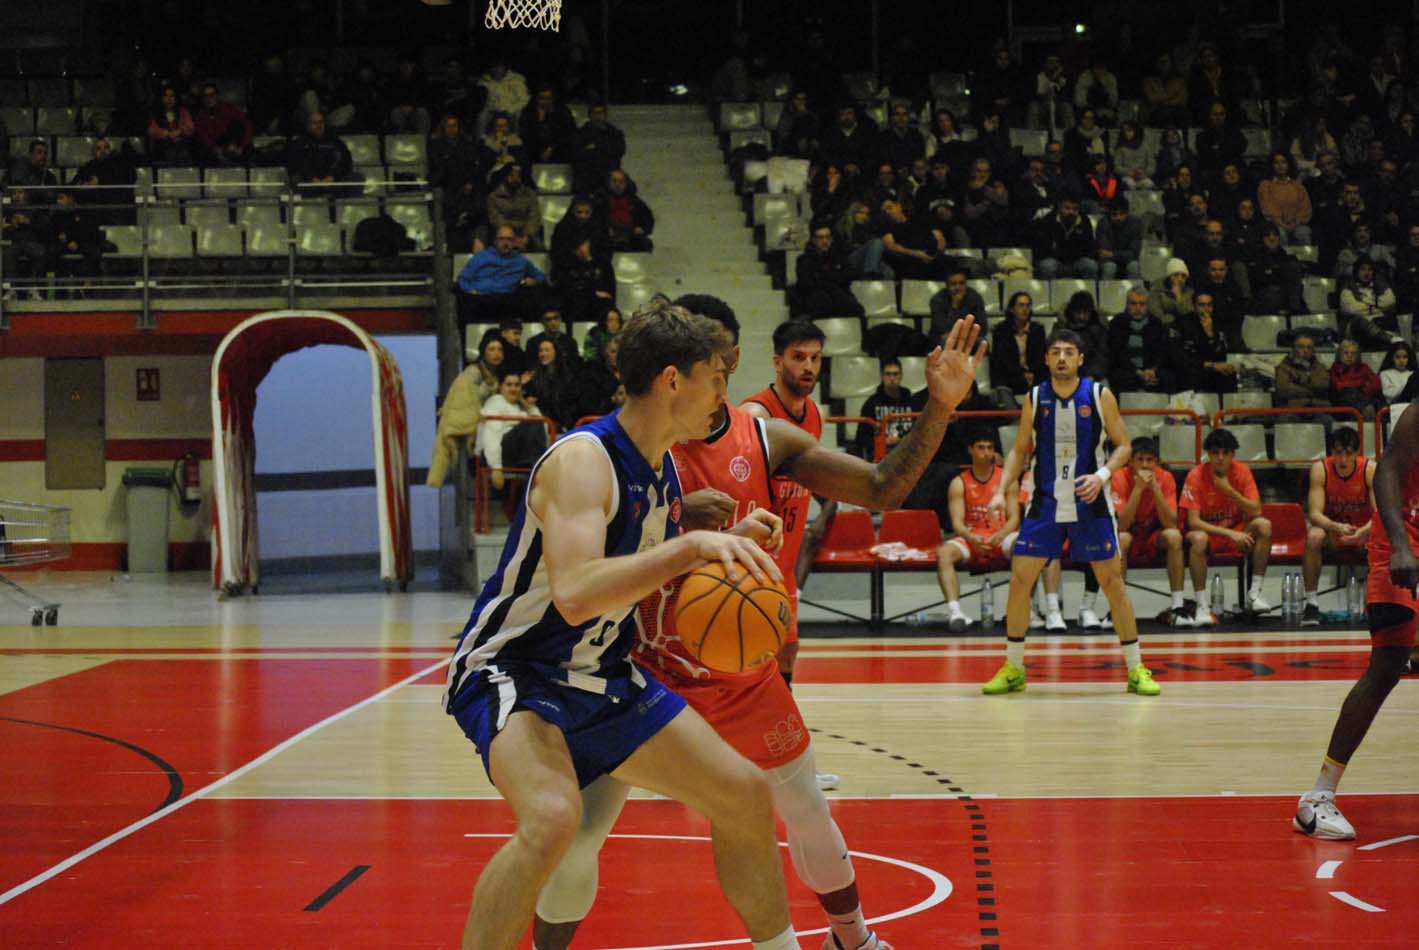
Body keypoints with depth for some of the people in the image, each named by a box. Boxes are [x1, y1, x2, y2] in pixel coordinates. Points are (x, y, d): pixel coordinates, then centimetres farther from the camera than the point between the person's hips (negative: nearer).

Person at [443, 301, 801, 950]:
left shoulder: (665, 471, 4)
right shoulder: (583, 459, -24)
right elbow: (575, 594, -40)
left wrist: (723, 545, 3)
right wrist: (691, 547, -44)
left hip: (602, 676, 9)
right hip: (512, 671, -9)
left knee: (744, 795, 10)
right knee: (553, 817, -36)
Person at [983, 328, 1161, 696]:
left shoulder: (1099, 395, -3)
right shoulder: (1035, 399, 3)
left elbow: (1123, 445, 1)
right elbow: (1020, 451, 10)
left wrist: (1103, 475, -17)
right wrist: (1001, 490, -3)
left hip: (1090, 503, -2)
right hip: (1046, 503, 2)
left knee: (1112, 582, -2)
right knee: (1019, 579, -3)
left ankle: (1136, 669, 8)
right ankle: (1013, 668, 10)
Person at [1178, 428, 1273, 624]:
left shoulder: (1242, 471, -7)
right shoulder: (1196, 476, -15)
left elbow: (1256, 512, -13)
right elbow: (1193, 521, -20)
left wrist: (1229, 491, -24)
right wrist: (1229, 533, -30)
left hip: (1237, 533, 3)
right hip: (1208, 532, -3)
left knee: (1264, 525, -26)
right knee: (1198, 538, -38)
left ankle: (1254, 593, -21)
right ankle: (1202, 606, -33)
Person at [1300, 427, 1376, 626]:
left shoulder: (1371, 469, -16)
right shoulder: (1320, 469, -16)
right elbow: (1314, 514, -22)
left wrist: (1363, 531, -43)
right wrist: (1337, 527, -43)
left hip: (1363, 532, 0)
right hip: (1331, 530, 0)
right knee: (1314, 536, -34)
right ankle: (1311, 603, -26)